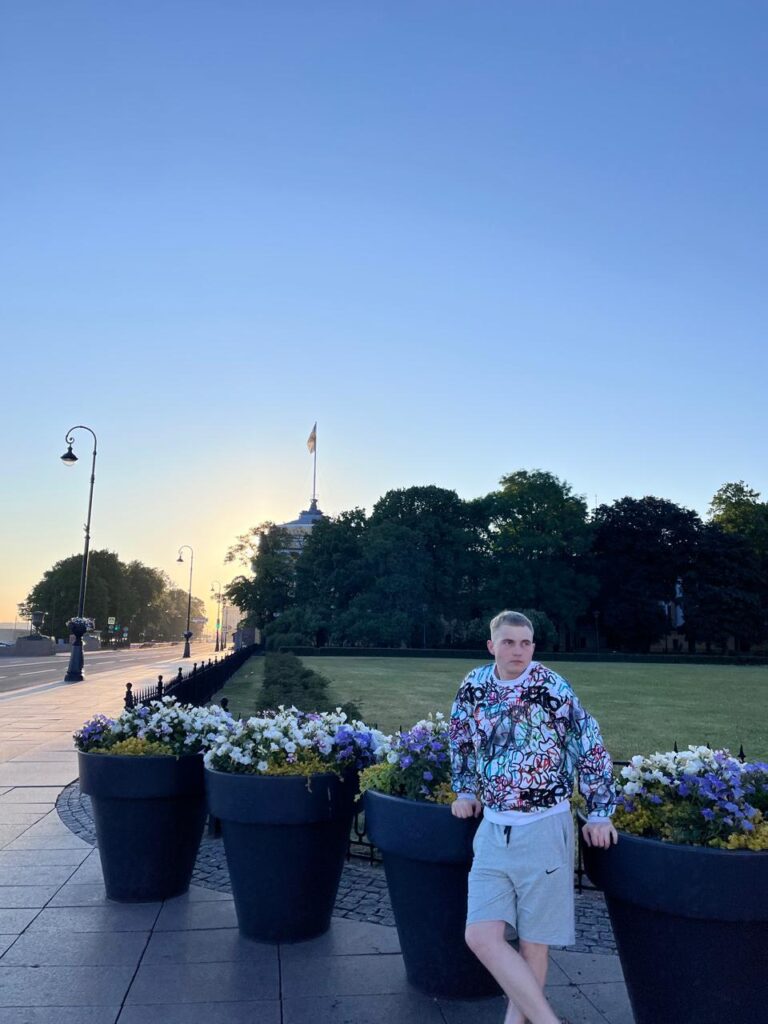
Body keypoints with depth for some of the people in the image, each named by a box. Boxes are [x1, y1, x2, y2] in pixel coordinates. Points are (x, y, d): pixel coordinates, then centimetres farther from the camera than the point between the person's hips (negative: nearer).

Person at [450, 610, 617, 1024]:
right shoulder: (473, 686, -1)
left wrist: (600, 813, -1)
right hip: (493, 828, 4)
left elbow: (591, 750, -3)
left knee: (533, 940, 6)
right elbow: (461, 742, 17)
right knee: (481, 936, -3)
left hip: (544, 828, -3)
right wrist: (465, 790, 18)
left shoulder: (554, 688, -11)